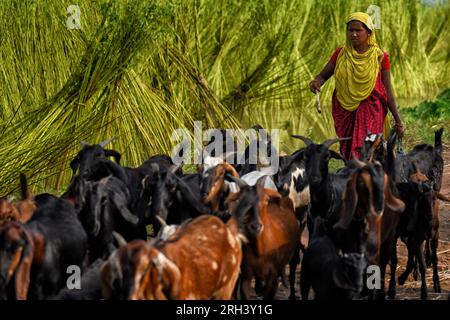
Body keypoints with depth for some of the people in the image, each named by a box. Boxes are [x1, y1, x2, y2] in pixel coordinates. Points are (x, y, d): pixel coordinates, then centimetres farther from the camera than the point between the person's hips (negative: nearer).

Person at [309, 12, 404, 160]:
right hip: (345, 113, 3)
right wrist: (317, 82, -17)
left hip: (370, 113, -3)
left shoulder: (380, 57, 0)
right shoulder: (341, 54, 6)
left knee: (362, 152, -17)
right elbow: (323, 75, 9)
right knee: (348, 153, 4)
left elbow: (388, 90, 3)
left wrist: (398, 120, 3)